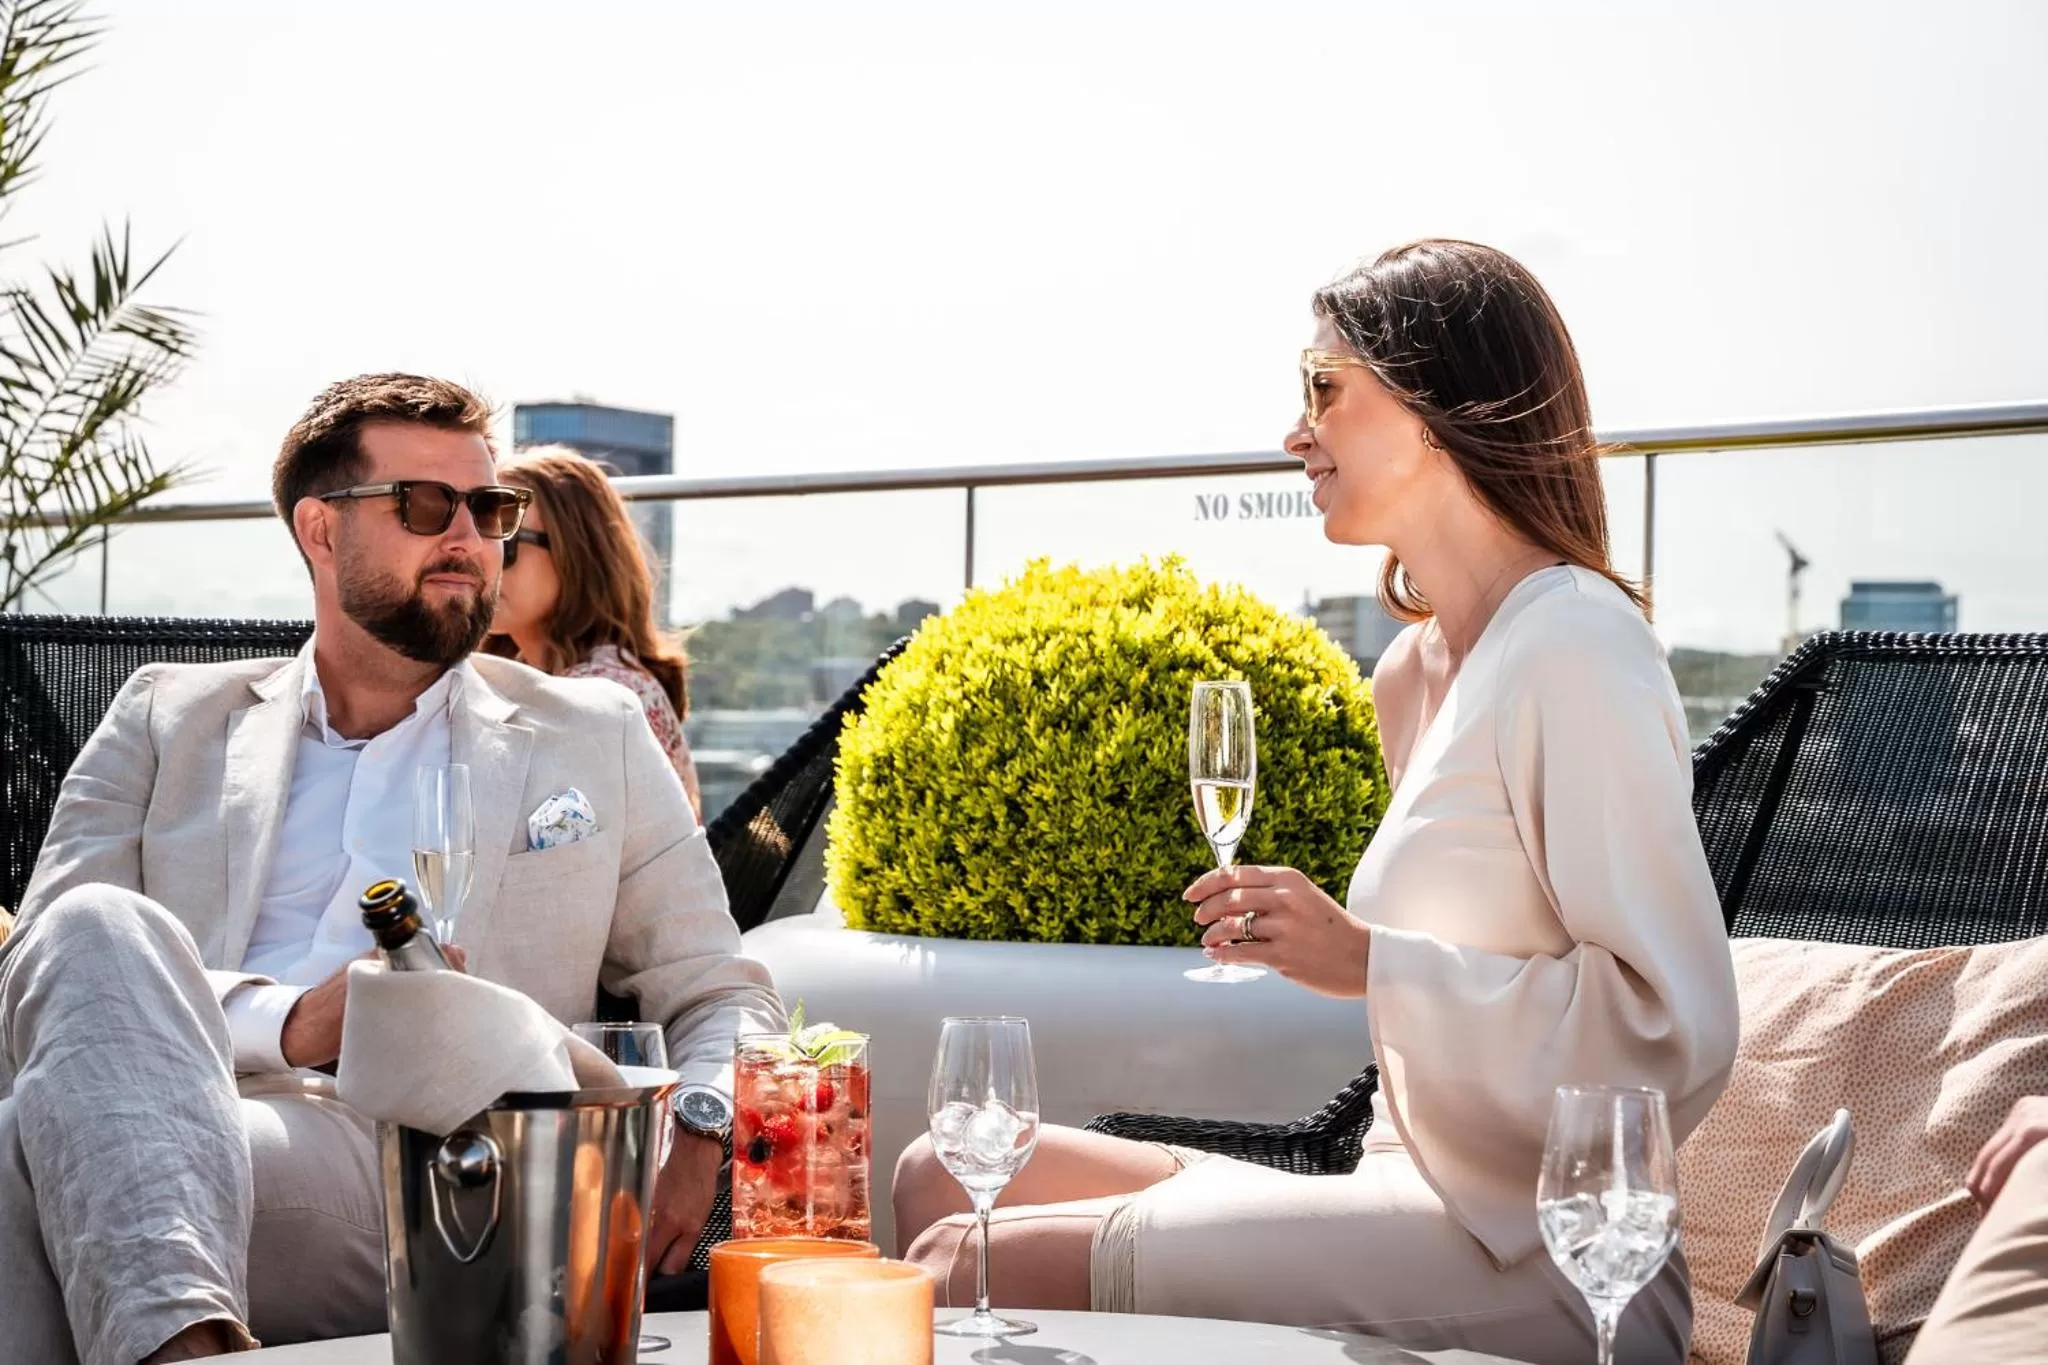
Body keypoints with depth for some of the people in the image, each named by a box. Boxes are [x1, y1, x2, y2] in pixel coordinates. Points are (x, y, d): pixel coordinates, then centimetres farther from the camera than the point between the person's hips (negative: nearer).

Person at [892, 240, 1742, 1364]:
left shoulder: (1572, 647, -14)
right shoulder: (1416, 669, 15)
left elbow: (1678, 1034, -20)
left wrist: (1366, 961, -20)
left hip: (1531, 1269, -9)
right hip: (1429, 1207, 9)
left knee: (972, 1263, -17)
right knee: (943, 1179, 6)